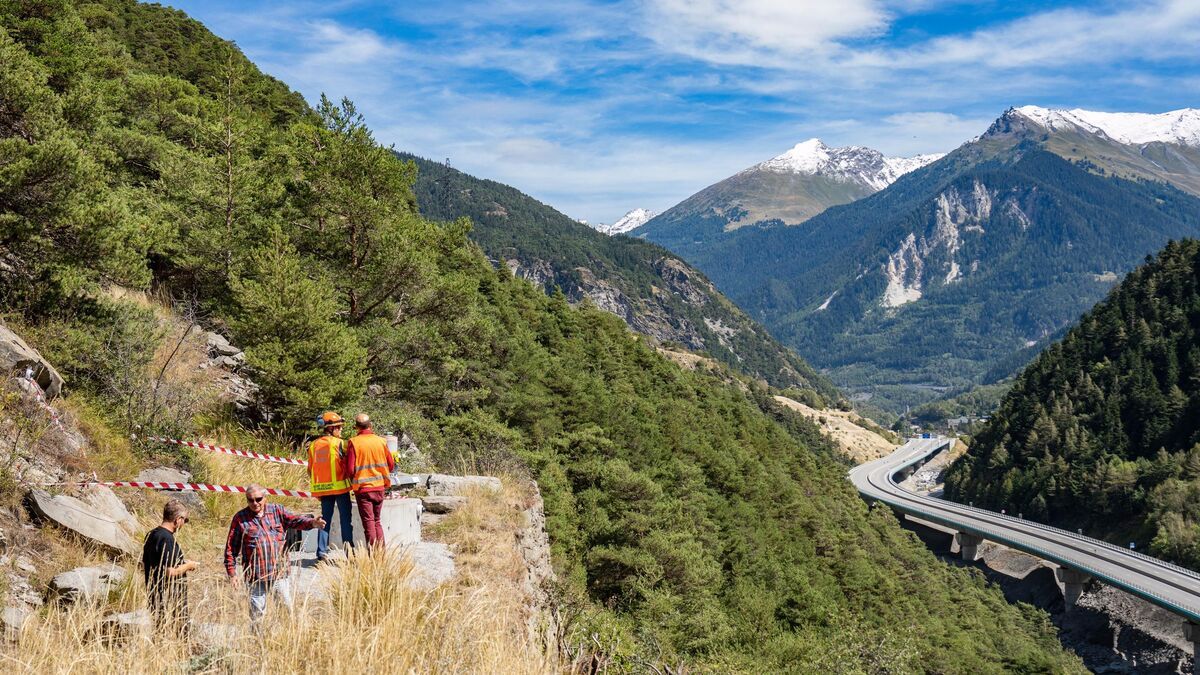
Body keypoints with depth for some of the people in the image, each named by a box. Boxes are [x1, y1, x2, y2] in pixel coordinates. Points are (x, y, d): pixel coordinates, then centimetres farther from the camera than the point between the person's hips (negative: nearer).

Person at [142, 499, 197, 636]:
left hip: (154, 595, 10)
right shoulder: (166, 539, -19)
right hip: (169, 599, -10)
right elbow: (170, 572, -24)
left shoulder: (151, 535, 10)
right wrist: (188, 565, -6)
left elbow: (144, 566, 20)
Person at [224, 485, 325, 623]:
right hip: (255, 578, -2)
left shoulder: (276, 511, 6)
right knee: (257, 614, 6)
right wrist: (232, 573, 0)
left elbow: (295, 520, -8)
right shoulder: (240, 518, 1)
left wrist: (312, 522, -29)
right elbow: (231, 548, 3)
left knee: (288, 608, 4)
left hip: (279, 574, 2)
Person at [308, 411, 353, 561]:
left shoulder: (313, 446, 9)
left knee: (325, 518, 11)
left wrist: (317, 486, 19)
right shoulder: (339, 443, -8)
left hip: (322, 488, 5)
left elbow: (310, 470, 12)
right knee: (345, 519, 2)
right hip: (340, 486, -5)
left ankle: (322, 552, 7)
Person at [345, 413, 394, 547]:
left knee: (368, 522, 3)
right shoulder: (381, 441, -2)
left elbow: (350, 468, -12)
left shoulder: (353, 442, -11)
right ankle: (381, 550, 15)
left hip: (363, 487, -3)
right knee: (377, 521, 17)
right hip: (380, 487, 3)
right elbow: (391, 465, 3)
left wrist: (353, 481, 9)